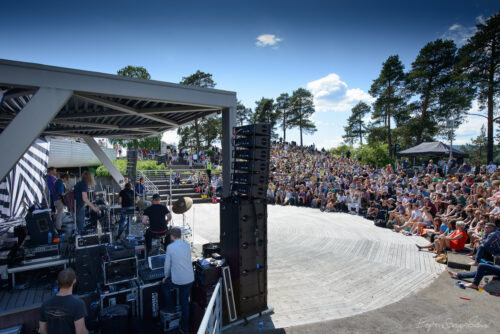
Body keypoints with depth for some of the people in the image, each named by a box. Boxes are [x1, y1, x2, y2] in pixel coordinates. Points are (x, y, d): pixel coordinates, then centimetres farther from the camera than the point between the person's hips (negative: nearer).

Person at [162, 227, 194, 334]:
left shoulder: (170, 247, -11)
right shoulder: (187, 245, 2)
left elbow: (167, 264, -3)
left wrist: (166, 277, 16)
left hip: (178, 280, -4)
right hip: (190, 279, 4)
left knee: (164, 285, 27)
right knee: (185, 302, 20)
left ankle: (171, 308, 33)